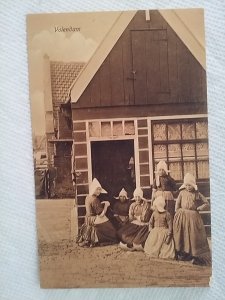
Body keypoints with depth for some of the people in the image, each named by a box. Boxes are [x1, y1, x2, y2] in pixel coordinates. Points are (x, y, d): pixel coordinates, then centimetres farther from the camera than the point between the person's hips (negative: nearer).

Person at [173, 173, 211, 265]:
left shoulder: (197, 194, 0)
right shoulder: (182, 193, 3)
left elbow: (206, 204, 5)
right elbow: (177, 204, 9)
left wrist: (198, 208, -3)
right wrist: (178, 213, 4)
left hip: (193, 217, -1)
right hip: (182, 216, 2)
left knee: (194, 236, -3)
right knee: (182, 235, 5)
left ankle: (196, 256, 2)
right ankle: (183, 253, 16)